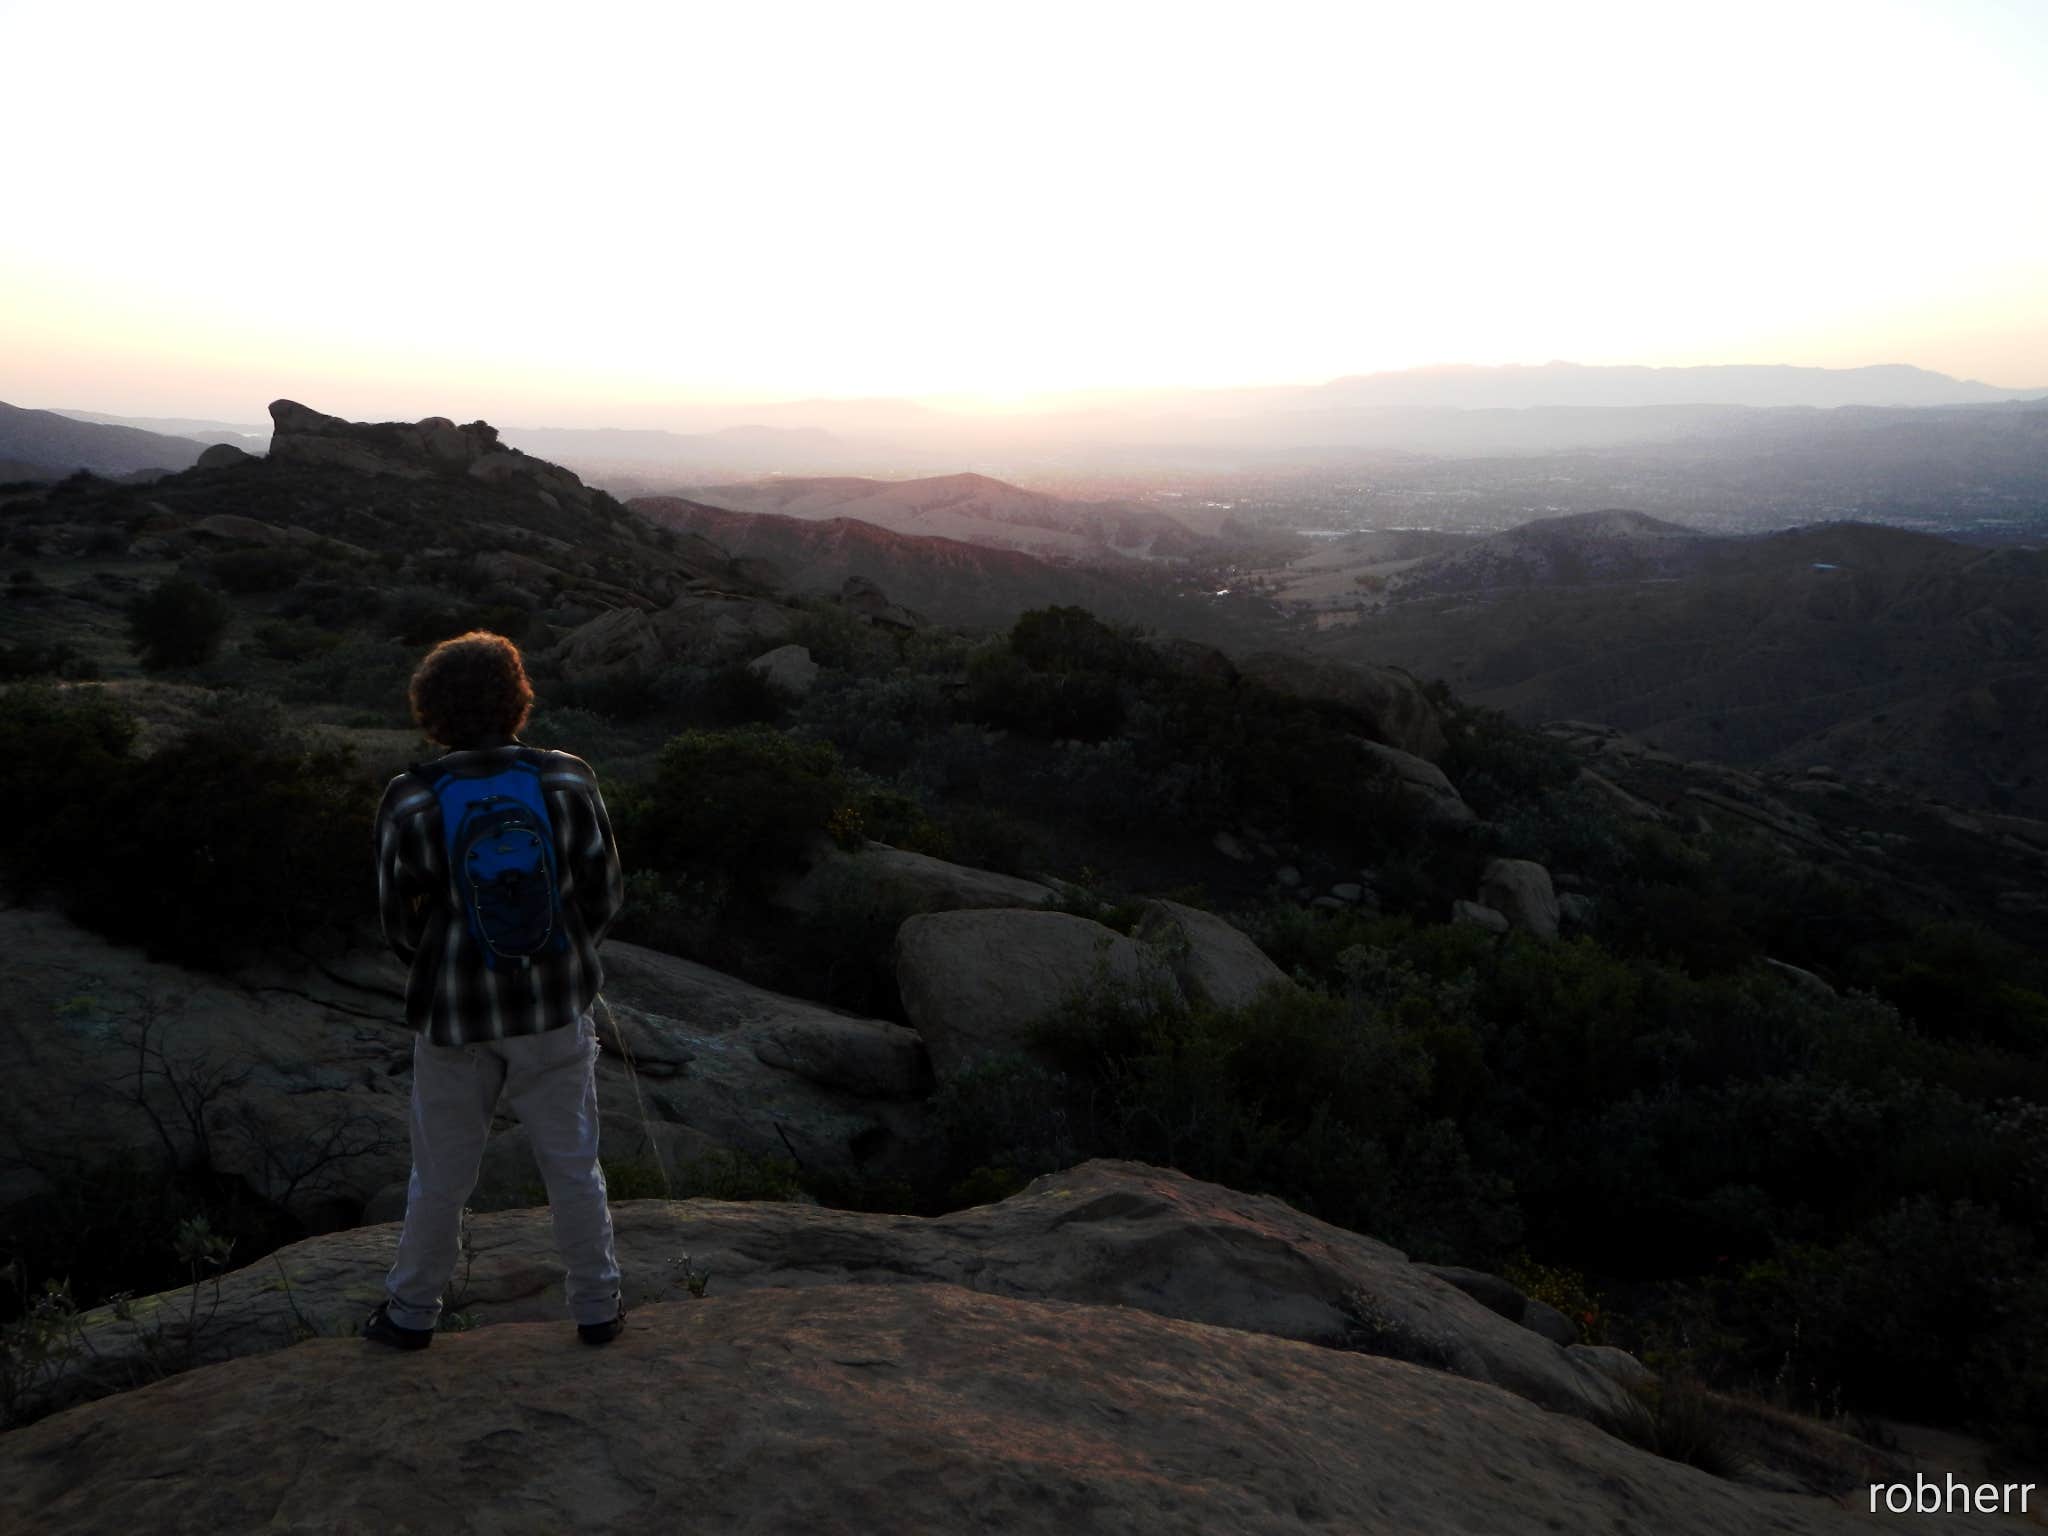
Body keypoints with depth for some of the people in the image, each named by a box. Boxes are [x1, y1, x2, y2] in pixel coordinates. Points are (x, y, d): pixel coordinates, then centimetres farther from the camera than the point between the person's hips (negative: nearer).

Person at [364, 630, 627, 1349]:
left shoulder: (409, 800, -10)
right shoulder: (568, 780, -8)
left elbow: (400, 919, -2)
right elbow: (606, 891, -1)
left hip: (455, 1015, 0)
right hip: (557, 1007, 1)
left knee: (440, 1175, 16)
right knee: (573, 1163, 14)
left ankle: (412, 1311, 33)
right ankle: (597, 1307, 26)